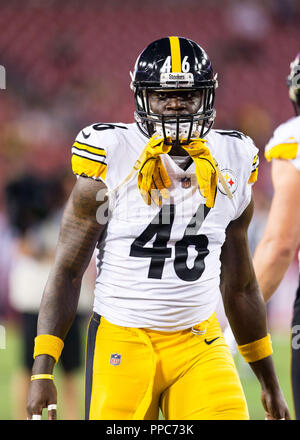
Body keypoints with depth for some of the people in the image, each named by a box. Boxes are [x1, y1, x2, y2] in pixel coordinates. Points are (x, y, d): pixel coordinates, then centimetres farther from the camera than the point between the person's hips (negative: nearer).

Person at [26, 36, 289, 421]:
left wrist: (270, 382, 20)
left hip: (199, 345, 3)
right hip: (123, 342, -3)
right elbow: (67, 271, -3)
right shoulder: (111, 162, -5)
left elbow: (239, 284, 17)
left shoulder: (230, 165, 7)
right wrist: (41, 372, -11)